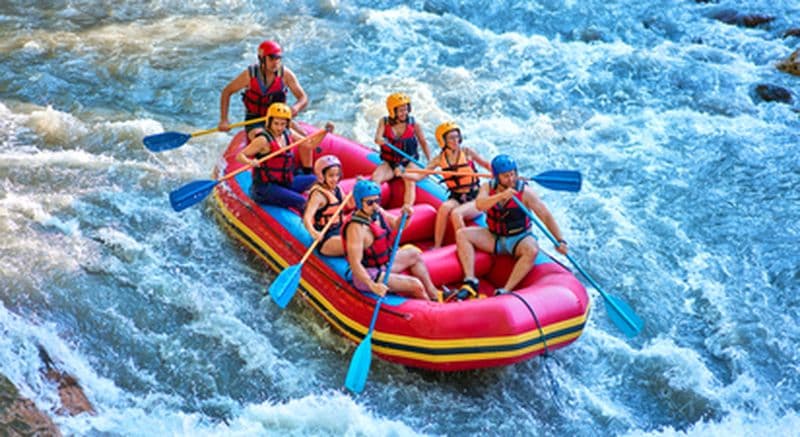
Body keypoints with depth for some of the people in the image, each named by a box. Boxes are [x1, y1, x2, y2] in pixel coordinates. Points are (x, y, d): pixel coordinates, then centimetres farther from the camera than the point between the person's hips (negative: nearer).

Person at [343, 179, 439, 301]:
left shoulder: (377, 212, -3)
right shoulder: (356, 228, -30)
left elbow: (397, 225, 15)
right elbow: (355, 263, -34)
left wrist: (405, 216, -7)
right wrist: (372, 285, -42)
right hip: (369, 275, -10)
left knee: (414, 254, 21)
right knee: (415, 285, -15)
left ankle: (434, 295, 26)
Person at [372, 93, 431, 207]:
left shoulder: (413, 124, -2)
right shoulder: (384, 122, -1)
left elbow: (423, 143, 9)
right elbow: (377, 138, -16)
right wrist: (380, 140, -42)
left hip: (409, 163, -1)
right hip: (389, 163, 1)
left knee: (410, 181, -31)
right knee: (376, 177, -27)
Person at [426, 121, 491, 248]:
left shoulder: (467, 152, -4)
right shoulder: (440, 159, 1)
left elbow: (486, 165, 5)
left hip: (475, 199, -2)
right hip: (456, 198, 2)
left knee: (456, 213, -31)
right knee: (445, 207, -30)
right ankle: (437, 246, -23)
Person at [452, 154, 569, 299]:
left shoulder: (524, 191, -13)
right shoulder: (488, 187, -6)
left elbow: (546, 216, -13)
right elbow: (479, 205, -27)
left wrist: (560, 241, -21)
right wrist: (501, 196, -42)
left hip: (519, 238, -3)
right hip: (494, 238, 3)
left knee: (532, 250, -36)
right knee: (462, 234, -16)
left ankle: (505, 292, -37)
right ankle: (470, 282, -25)